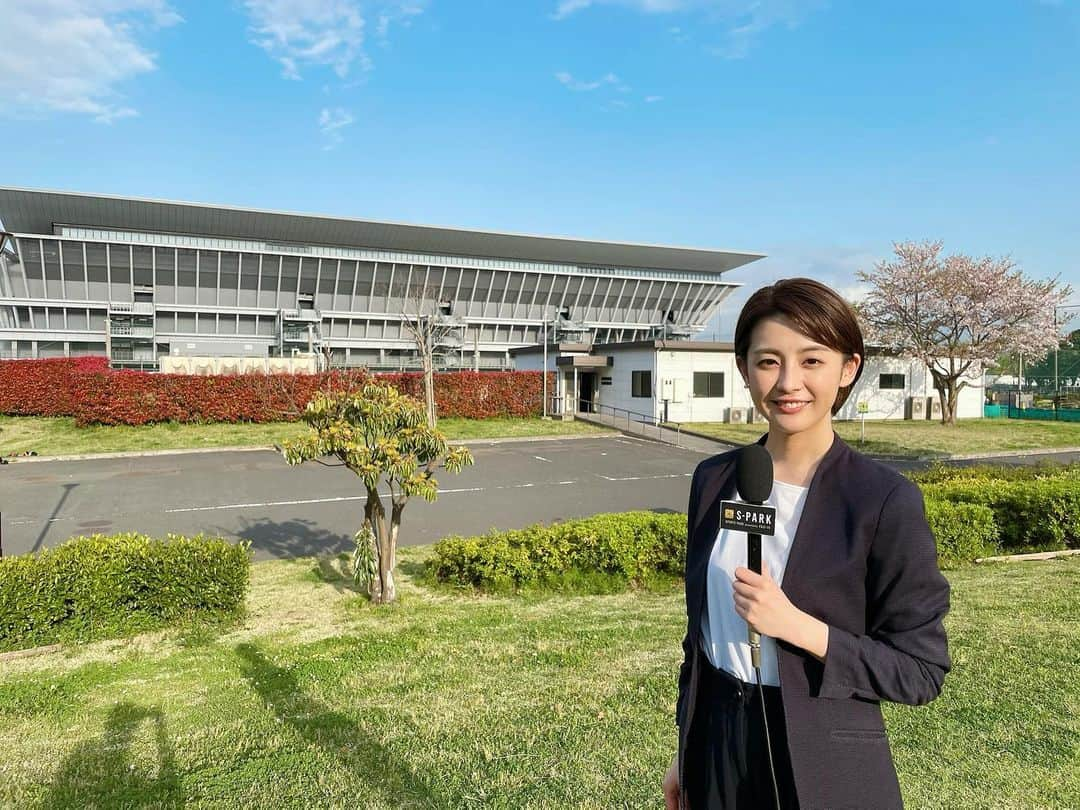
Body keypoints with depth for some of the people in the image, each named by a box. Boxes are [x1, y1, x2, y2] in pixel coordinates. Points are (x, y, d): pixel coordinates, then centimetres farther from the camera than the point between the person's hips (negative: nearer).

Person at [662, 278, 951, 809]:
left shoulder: (886, 500, -17)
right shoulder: (713, 480, -4)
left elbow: (921, 670, -11)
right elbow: (700, 628, 5)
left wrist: (797, 626, -24)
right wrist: (686, 753, 10)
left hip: (824, 767, -3)